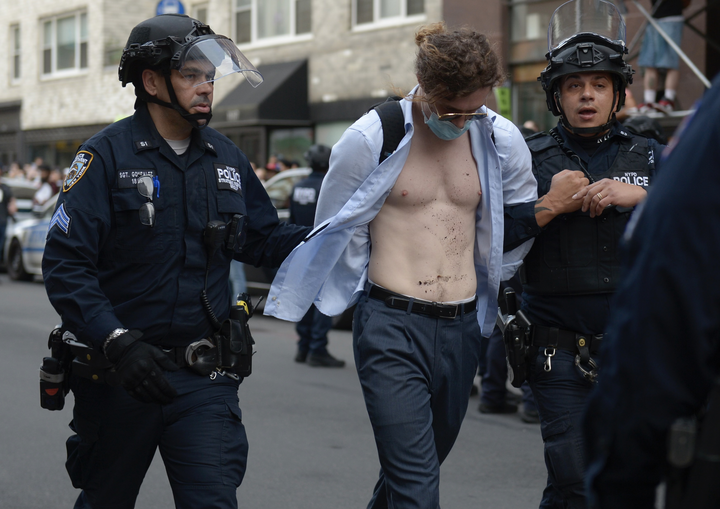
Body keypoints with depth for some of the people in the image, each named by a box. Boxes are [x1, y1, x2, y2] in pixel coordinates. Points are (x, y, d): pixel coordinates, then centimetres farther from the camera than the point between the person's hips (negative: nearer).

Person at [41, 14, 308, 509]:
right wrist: (117, 342, -26)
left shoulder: (226, 158, 8)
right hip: (120, 373, -2)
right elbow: (65, 264, -15)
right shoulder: (108, 155, -9)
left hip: (205, 376, 3)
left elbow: (263, 240, 15)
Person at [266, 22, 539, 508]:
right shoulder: (370, 138, -8)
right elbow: (337, 227, 6)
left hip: (461, 329, 5)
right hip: (391, 326, -4)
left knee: (419, 465, 18)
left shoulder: (500, 139, 2)